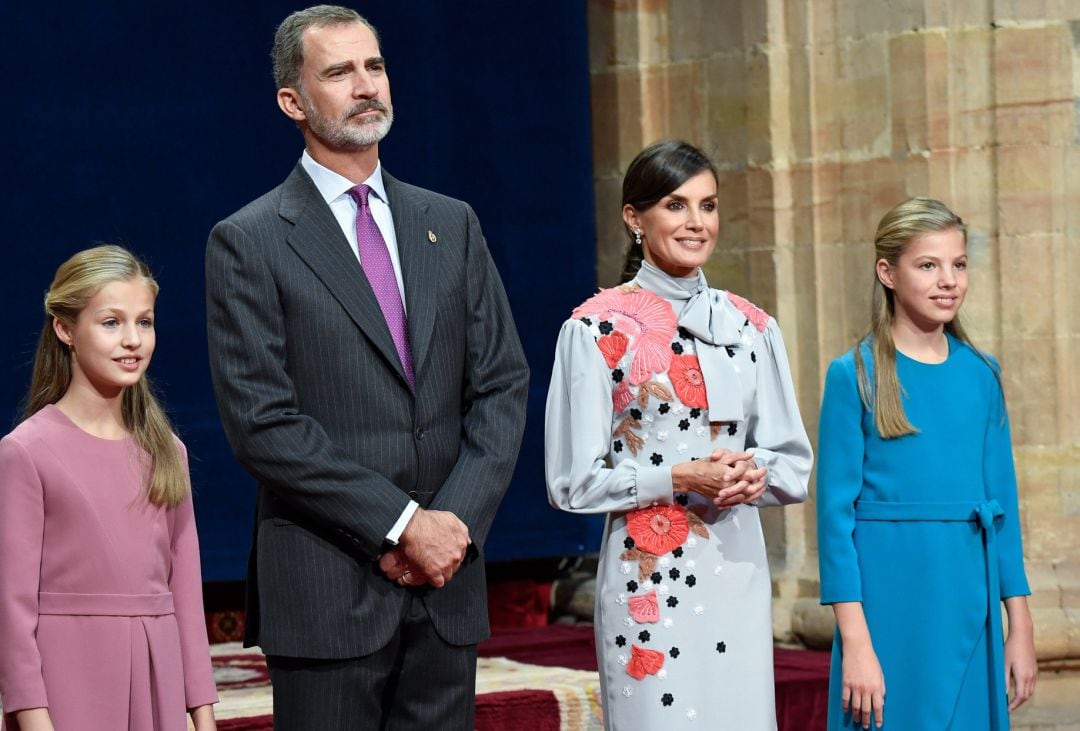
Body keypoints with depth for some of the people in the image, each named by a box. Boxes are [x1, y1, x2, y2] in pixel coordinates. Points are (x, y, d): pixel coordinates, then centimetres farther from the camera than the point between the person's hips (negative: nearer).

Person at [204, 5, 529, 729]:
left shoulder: (452, 225, 13)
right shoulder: (249, 242, -2)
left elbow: (503, 385, 9)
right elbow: (262, 424, -10)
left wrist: (457, 521, -7)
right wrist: (403, 524, -13)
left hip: (447, 584, 4)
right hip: (326, 587, -4)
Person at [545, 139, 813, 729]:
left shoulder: (751, 327, 9)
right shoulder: (596, 328, -3)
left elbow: (794, 465, 11)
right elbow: (574, 480, -5)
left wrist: (752, 471, -11)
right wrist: (682, 477, -15)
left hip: (738, 575, 4)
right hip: (649, 575, -4)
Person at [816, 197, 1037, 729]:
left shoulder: (982, 375, 8)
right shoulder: (854, 376, -4)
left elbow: (1002, 500, 11)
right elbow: (836, 510, -7)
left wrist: (1019, 627, 8)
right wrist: (855, 642, -13)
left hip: (969, 606, 4)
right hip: (889, 605, -4)